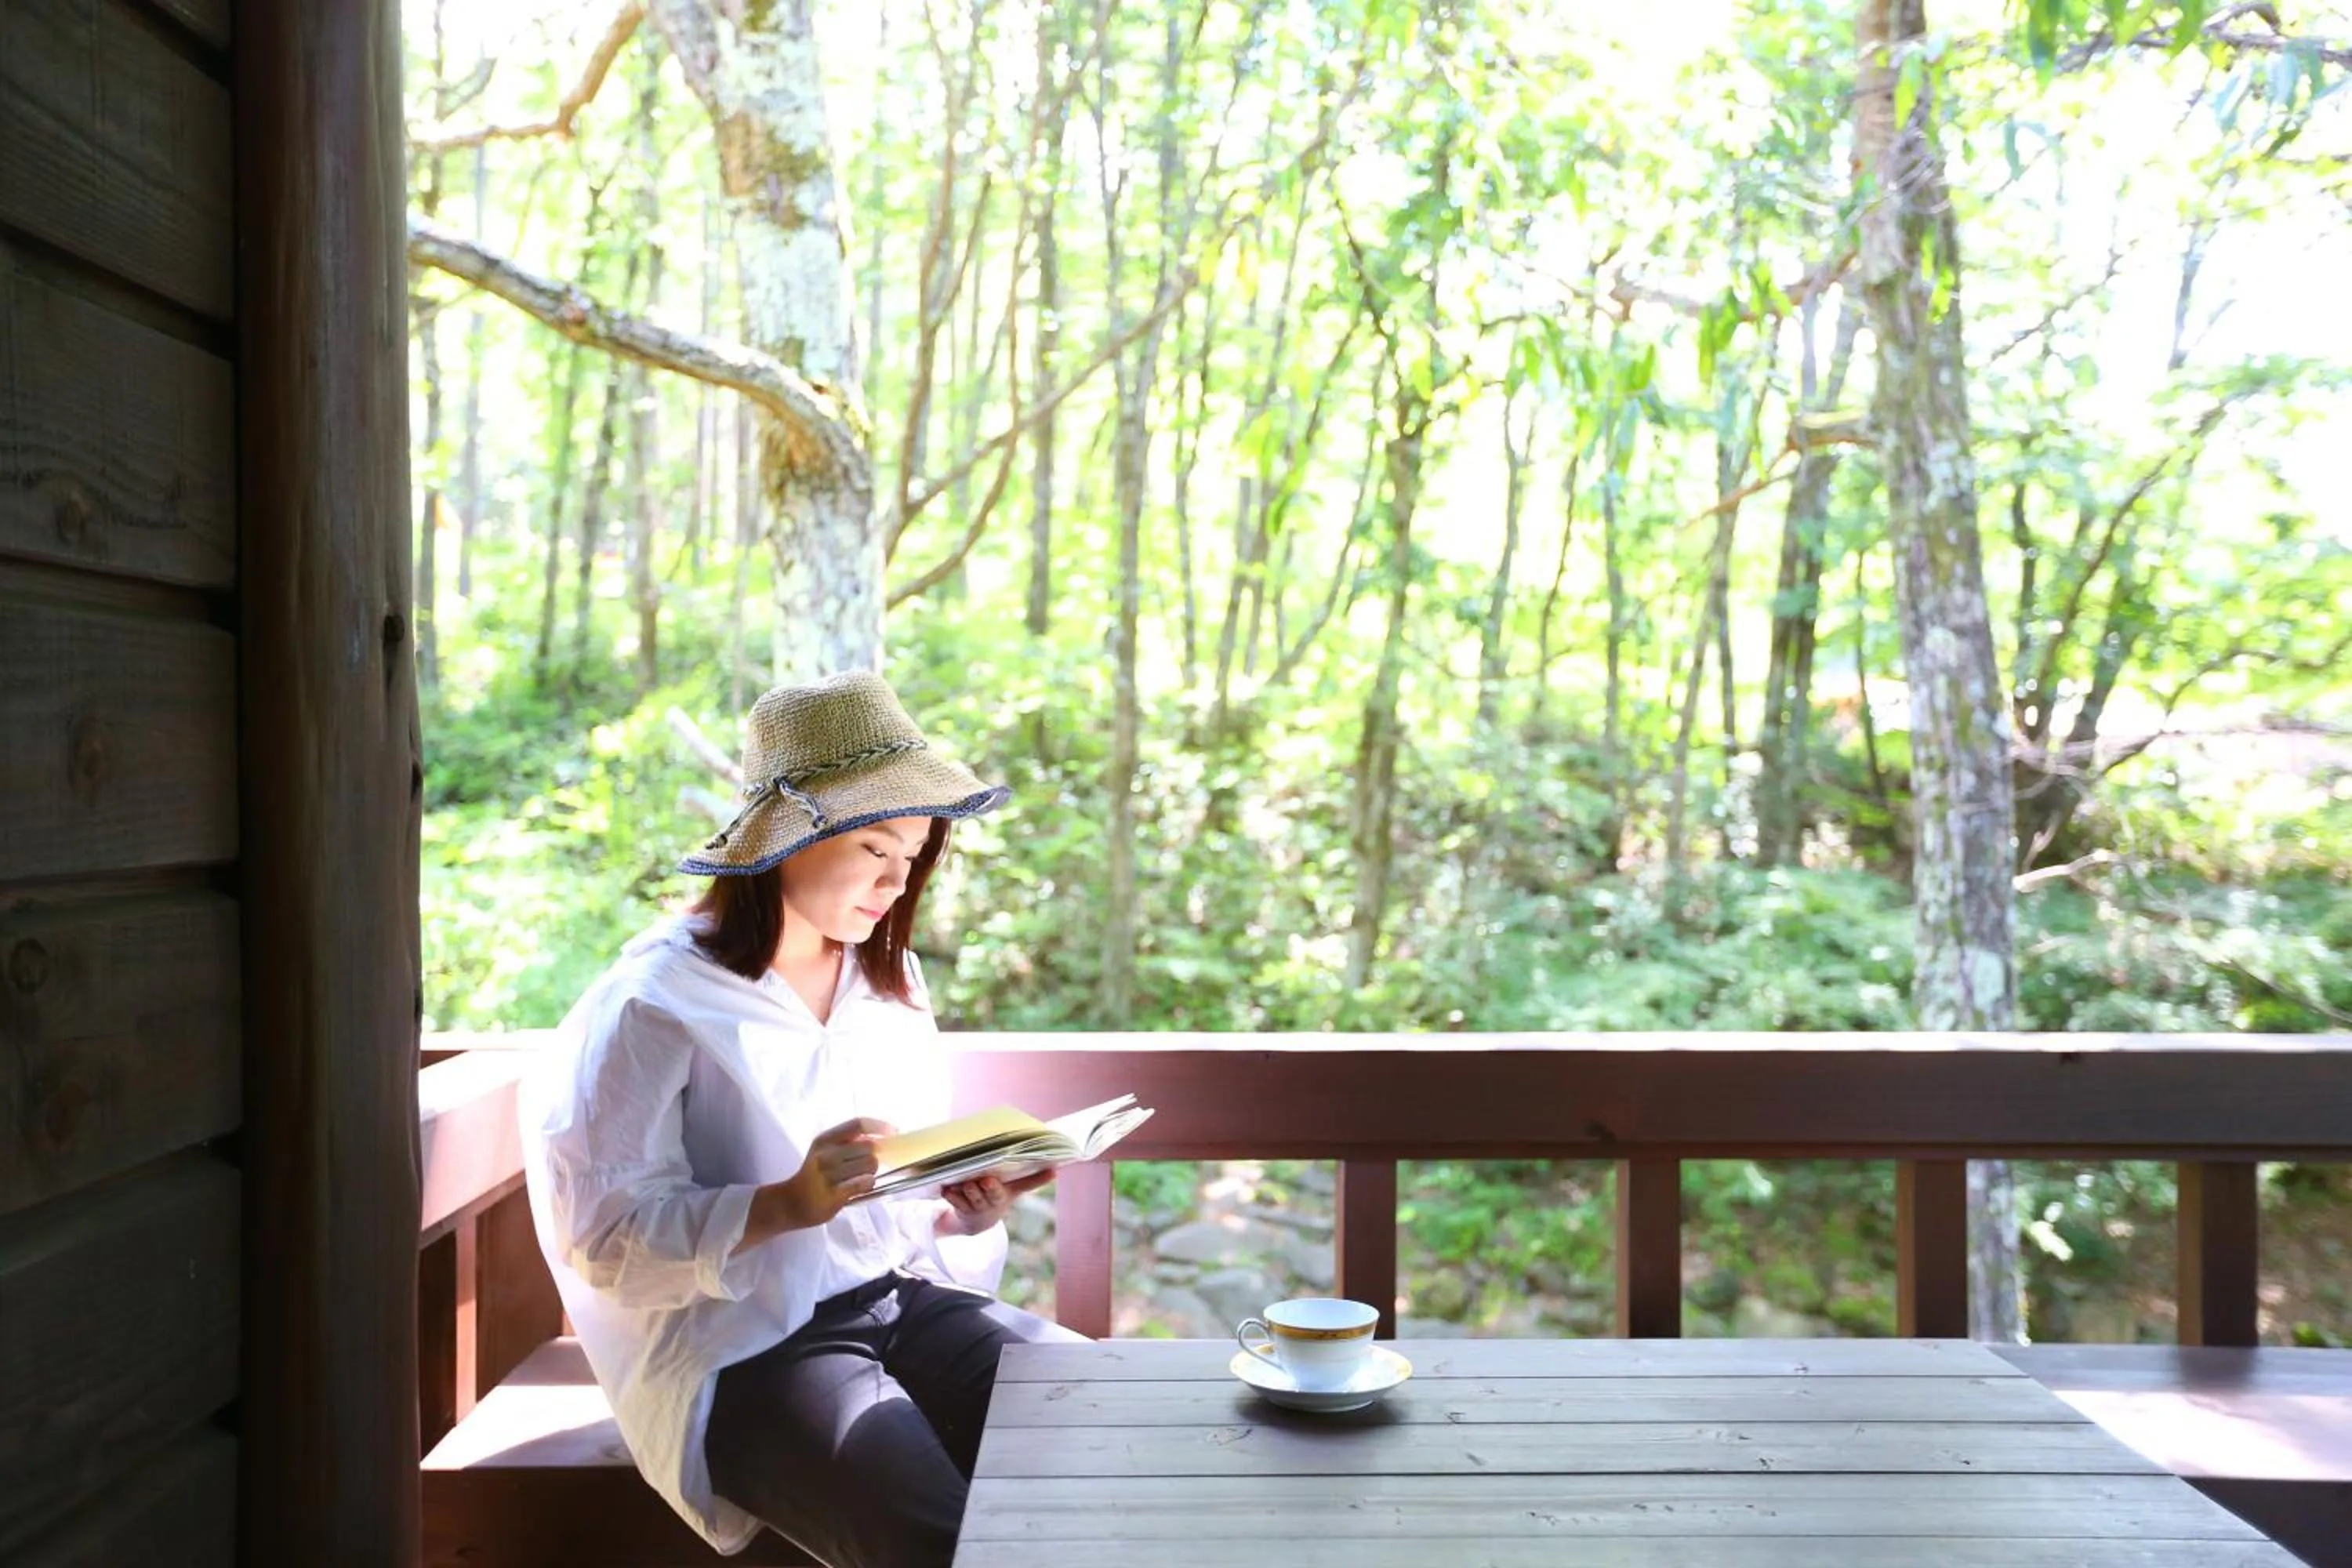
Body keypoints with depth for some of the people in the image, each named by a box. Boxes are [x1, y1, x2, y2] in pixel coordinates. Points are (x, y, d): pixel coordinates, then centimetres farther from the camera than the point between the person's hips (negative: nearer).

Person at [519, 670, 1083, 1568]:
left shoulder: (890, 985, 11)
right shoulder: (657, 1003, -11)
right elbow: (608, 1235, -14)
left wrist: (965, 1214, -7)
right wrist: (788, 1206, -27)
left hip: (901, 1299, 7)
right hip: (744, 1350, -6)